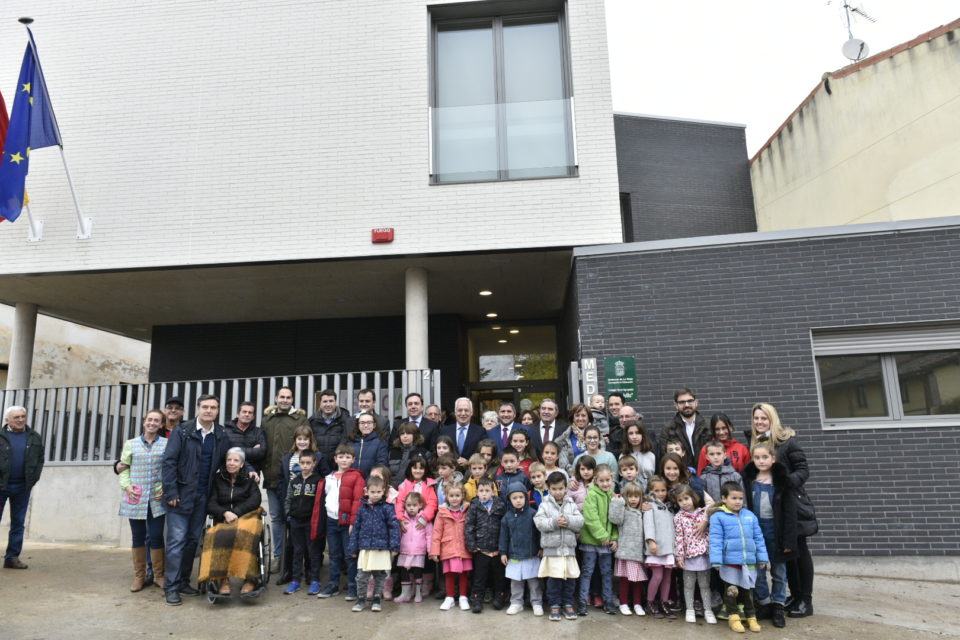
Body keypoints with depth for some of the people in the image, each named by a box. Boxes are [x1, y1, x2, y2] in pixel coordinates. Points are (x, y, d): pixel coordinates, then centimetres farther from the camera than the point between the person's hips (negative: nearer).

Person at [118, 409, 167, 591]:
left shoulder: (166, 444, 1)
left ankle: (159, 575, 16)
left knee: (156, 536, 0)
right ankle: (139, 576, 23)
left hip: (156, 499, -1)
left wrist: (165, 487, -9)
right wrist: (126, 486, -6)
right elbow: (123, 468, 8)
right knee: (138, 537, 9)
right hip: (135, 499, 1)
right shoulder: (131, 444, 5)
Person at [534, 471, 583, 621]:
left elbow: (580, 521, -5)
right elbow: (539, 522, -11)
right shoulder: (545, 505, -1)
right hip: (552, 548, -2)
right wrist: (555, 522, -21)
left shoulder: (571, 504, 5)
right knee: (554, 578, 2)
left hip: (569, 547, 2)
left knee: (570, 578, 9)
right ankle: (554, 605, 16)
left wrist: (567, 520, -19)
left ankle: (568, 604, 24)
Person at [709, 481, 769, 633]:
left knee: (748, 590, 15)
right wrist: (716, 561, -14)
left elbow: (758, 538, 12)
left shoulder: (750, 515, 7)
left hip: (749, 562, 4)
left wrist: (762, 557, 10)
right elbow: (715, 540, -11)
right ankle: (733, 617, 21)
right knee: (731, 591, 6)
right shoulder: (718, 516, -8)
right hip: (729, 562, -4)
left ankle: (751, 617, 30)